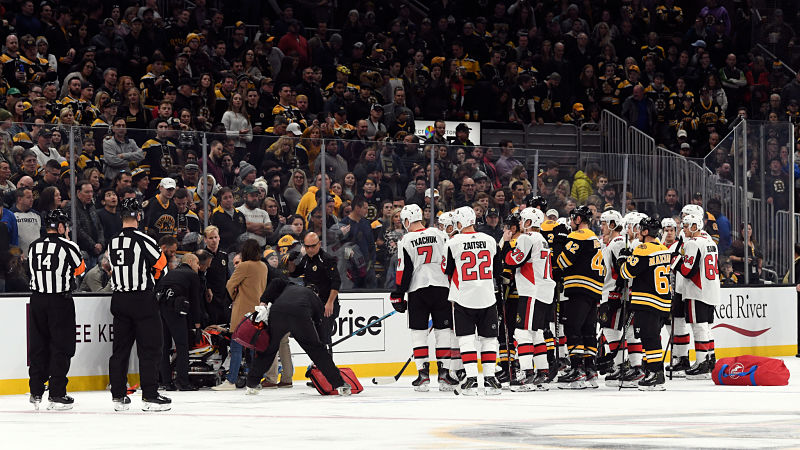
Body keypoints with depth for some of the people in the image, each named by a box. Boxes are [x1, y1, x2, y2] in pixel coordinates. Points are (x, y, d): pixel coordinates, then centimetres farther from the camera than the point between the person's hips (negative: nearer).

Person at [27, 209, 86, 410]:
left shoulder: (33, 246, 5)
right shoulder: (68, 246, -8)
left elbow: (33, 271, 14)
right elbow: (80, 269, 8)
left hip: (37, 300, 5)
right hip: (60, 300, -5)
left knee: (38, 346, 11)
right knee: (61, 347, 1)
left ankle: (36, 393, 13)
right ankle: (57, 394, -1)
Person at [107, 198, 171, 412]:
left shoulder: (113, 242, 5)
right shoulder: (143, 240, -13)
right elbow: (161, 264, -5)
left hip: (119, 300, 6)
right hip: (143, 299, -6)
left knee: (120, 348, 11)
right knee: (150, 348, -1)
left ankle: (118, 396, 12)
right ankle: (150, 396, -4)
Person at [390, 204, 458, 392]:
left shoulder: (406, 241, -4)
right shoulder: (439, 235, 4)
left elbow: (403, 270, -5)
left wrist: (397, 296, 1)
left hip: (418, 289, -2)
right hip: (441, 288, 2)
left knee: (418, 331, 4)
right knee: (443, 330, 7)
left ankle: (423, 374, -3)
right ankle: (444, 373, 4)